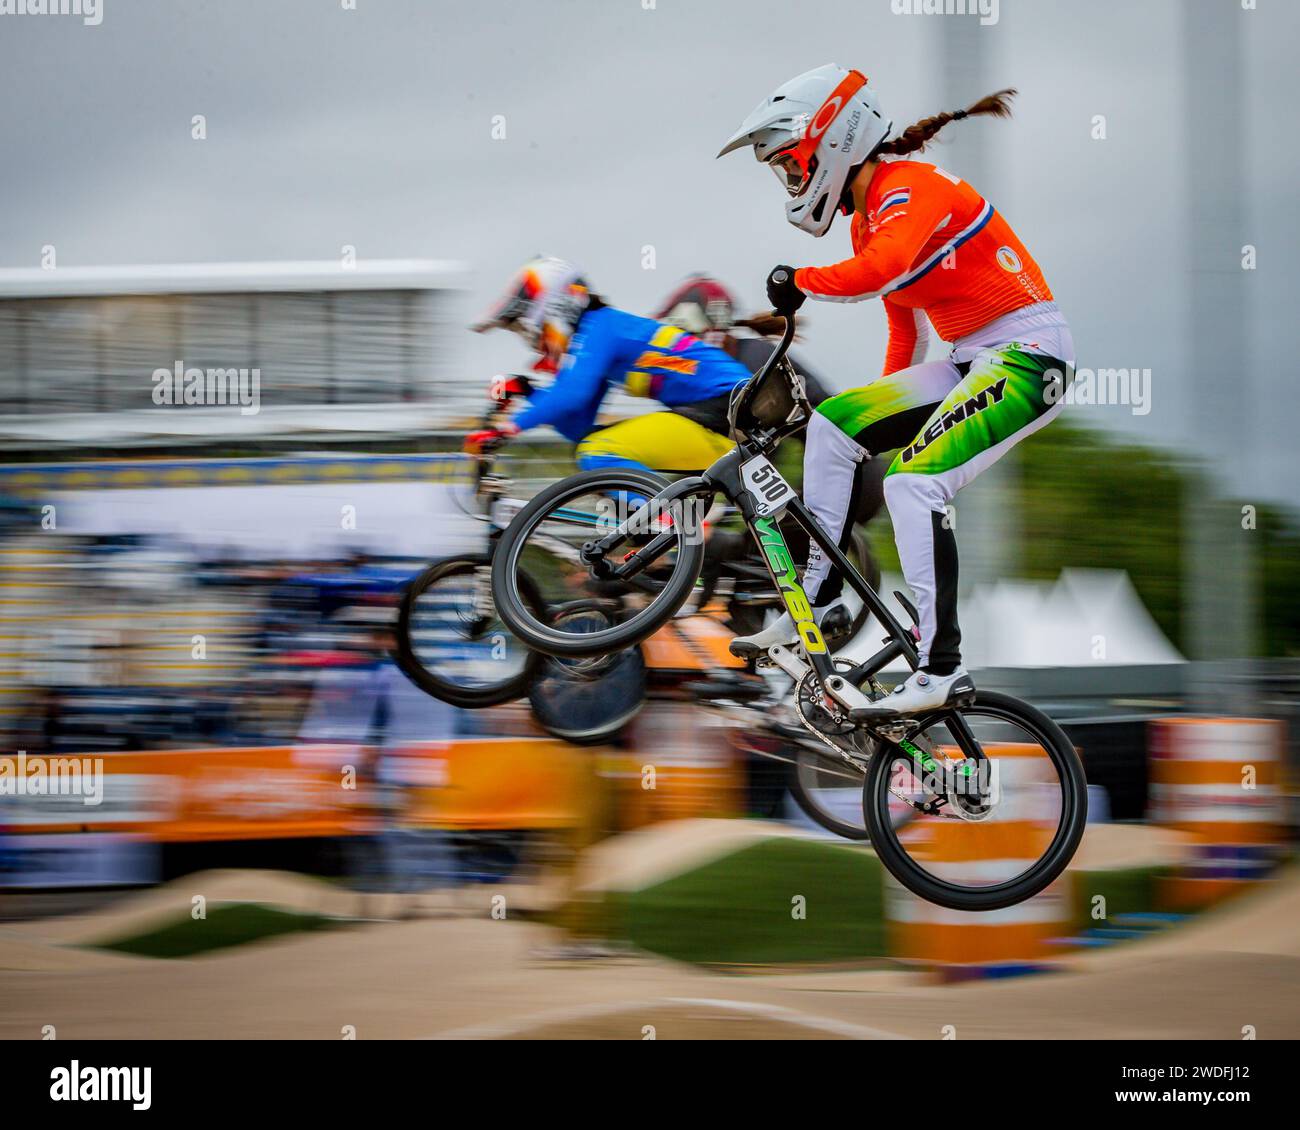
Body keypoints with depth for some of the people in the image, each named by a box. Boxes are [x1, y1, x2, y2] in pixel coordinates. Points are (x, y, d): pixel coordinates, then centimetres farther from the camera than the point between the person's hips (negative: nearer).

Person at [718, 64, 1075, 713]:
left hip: (1030, 355, -10)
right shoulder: (868, 219, 15)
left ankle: (941, 670, -23)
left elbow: (878, 272, -35)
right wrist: (879, 417, 21)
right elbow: (905, 324, 24)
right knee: (832, 425, 4)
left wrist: (798, 282, -19)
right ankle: (808, 606, 6)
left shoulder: (909, 190, -16)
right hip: (972, 361, 10)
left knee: (914, 483, -23)